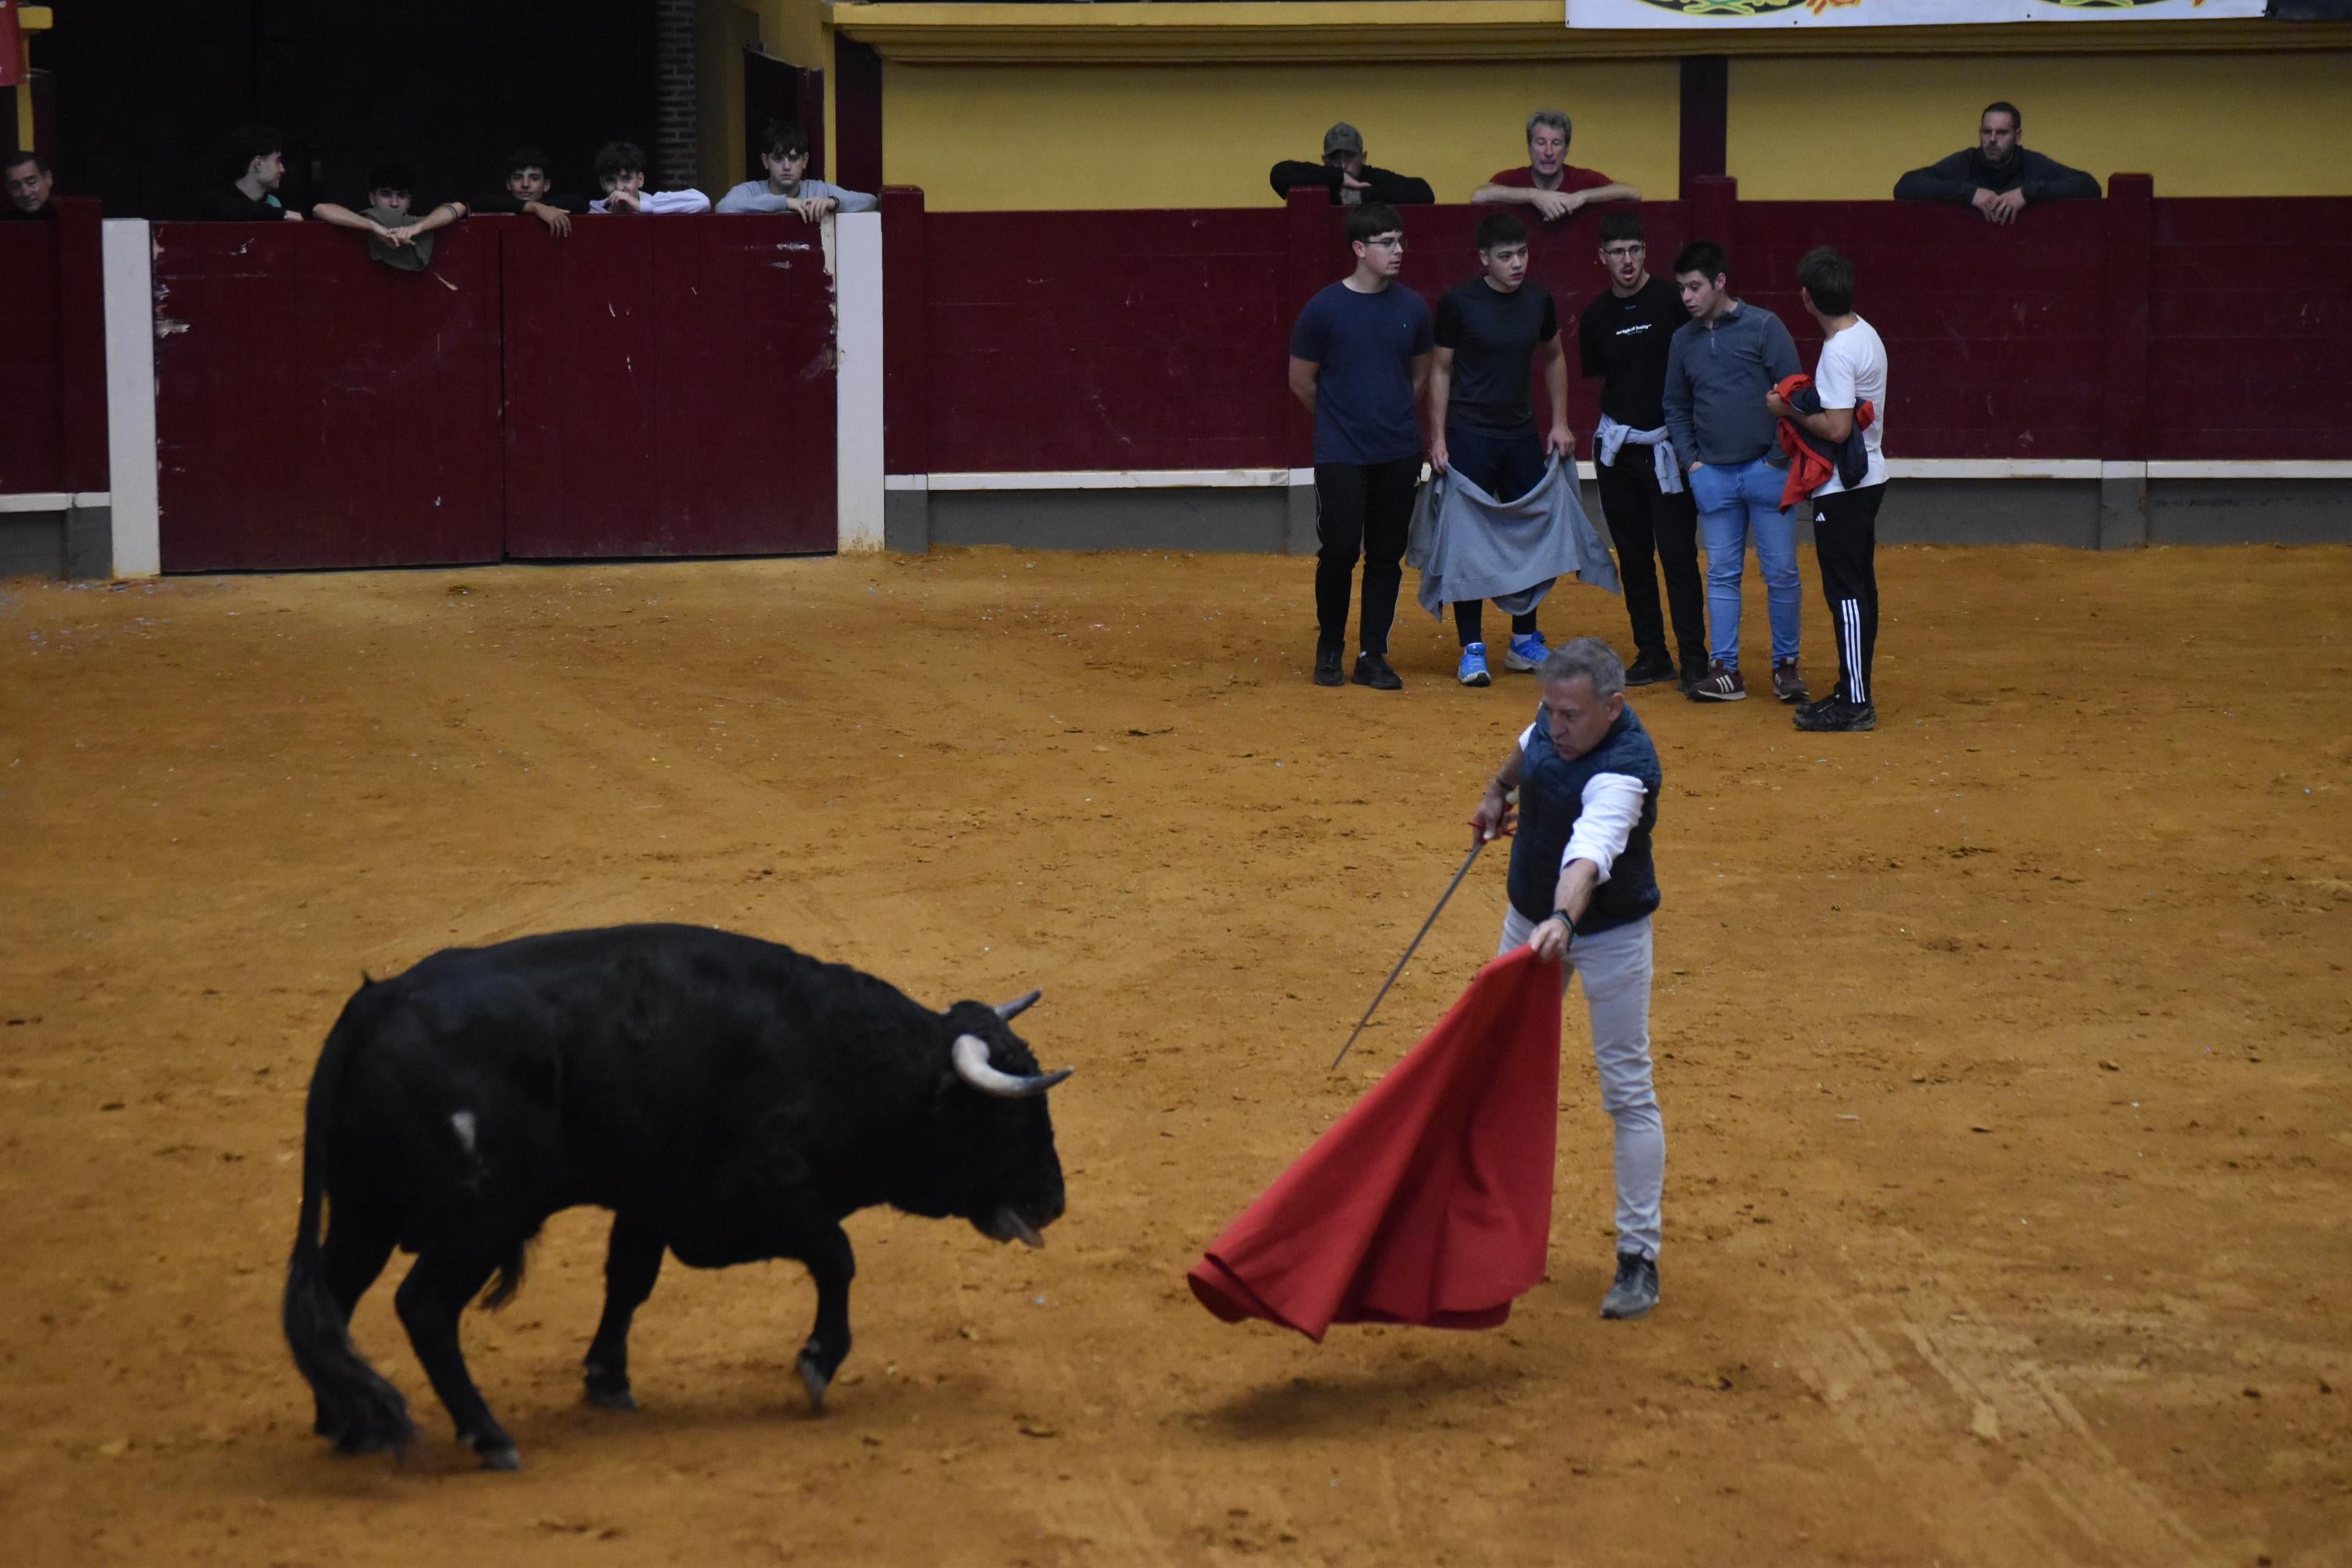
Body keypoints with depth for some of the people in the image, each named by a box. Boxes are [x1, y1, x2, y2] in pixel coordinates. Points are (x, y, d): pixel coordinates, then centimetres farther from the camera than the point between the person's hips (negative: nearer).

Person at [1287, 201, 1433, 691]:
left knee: (1387, 555, 5)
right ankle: (1329, 648, 15)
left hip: (1399, 455, 3)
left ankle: (1373, 655, 13)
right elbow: (1301, 381, 2)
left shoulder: (1412, 308, 2)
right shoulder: (1325, 309, -8)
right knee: (1339, 550, -4)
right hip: (1340, 458, -3)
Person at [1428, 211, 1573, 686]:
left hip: (1521, 435, 4)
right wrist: (1438, 439, -8)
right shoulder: (1459, 303, -9)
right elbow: (1441, 370, -3)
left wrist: (1559, 423, 11)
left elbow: (1553, 358, 18)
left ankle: (1524, 642, 19)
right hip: (1469, 437, -4)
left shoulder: (1537, 301, 3)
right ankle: (1472, 650, 4)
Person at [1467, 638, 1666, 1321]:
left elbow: (1591, 852, -55)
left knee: (1628, 1092, -3)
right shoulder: (1558, 723, -14)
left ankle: (1639, 1259, 3)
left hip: (1609, 936, -8)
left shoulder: (1623, 770, -36)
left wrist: (1564, 920, -70)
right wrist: (1498, 791, 24)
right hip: (1531, 918, 8)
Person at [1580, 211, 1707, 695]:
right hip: (1617, 447, 5)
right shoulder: (1596, 315, 7)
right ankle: (1651, 654, 17)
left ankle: (1694, 658, -4)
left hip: (1668, 446, -5)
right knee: (1633, 555, 9)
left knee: (1677, 553, -8)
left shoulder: (1672, 300, -6)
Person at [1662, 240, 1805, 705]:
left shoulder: (1763, 327, -5)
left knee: (1781, 572, 0)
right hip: (1713, 475, 4)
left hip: (1766, 470, -4)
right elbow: (1675, 407, 18)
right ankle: (1724, 668, 9)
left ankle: (1786, 665, 11)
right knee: (1722, 574, 6)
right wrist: (1690, 460, 6)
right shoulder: (1683, 340, 9)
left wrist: (1779, 458, -8)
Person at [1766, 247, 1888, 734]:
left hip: (1842, 488, -10)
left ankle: (1856, 704, -5)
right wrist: (1803, 401, 9)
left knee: (1846, 592, -6)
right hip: (1867, 478, 10)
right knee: (1859, 588, 14)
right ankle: (1853, 691, 21)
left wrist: (1788, 410, -14)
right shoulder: (1867, 336, 9)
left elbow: (1837, 428, -27)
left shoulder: (1838, 352, -22)